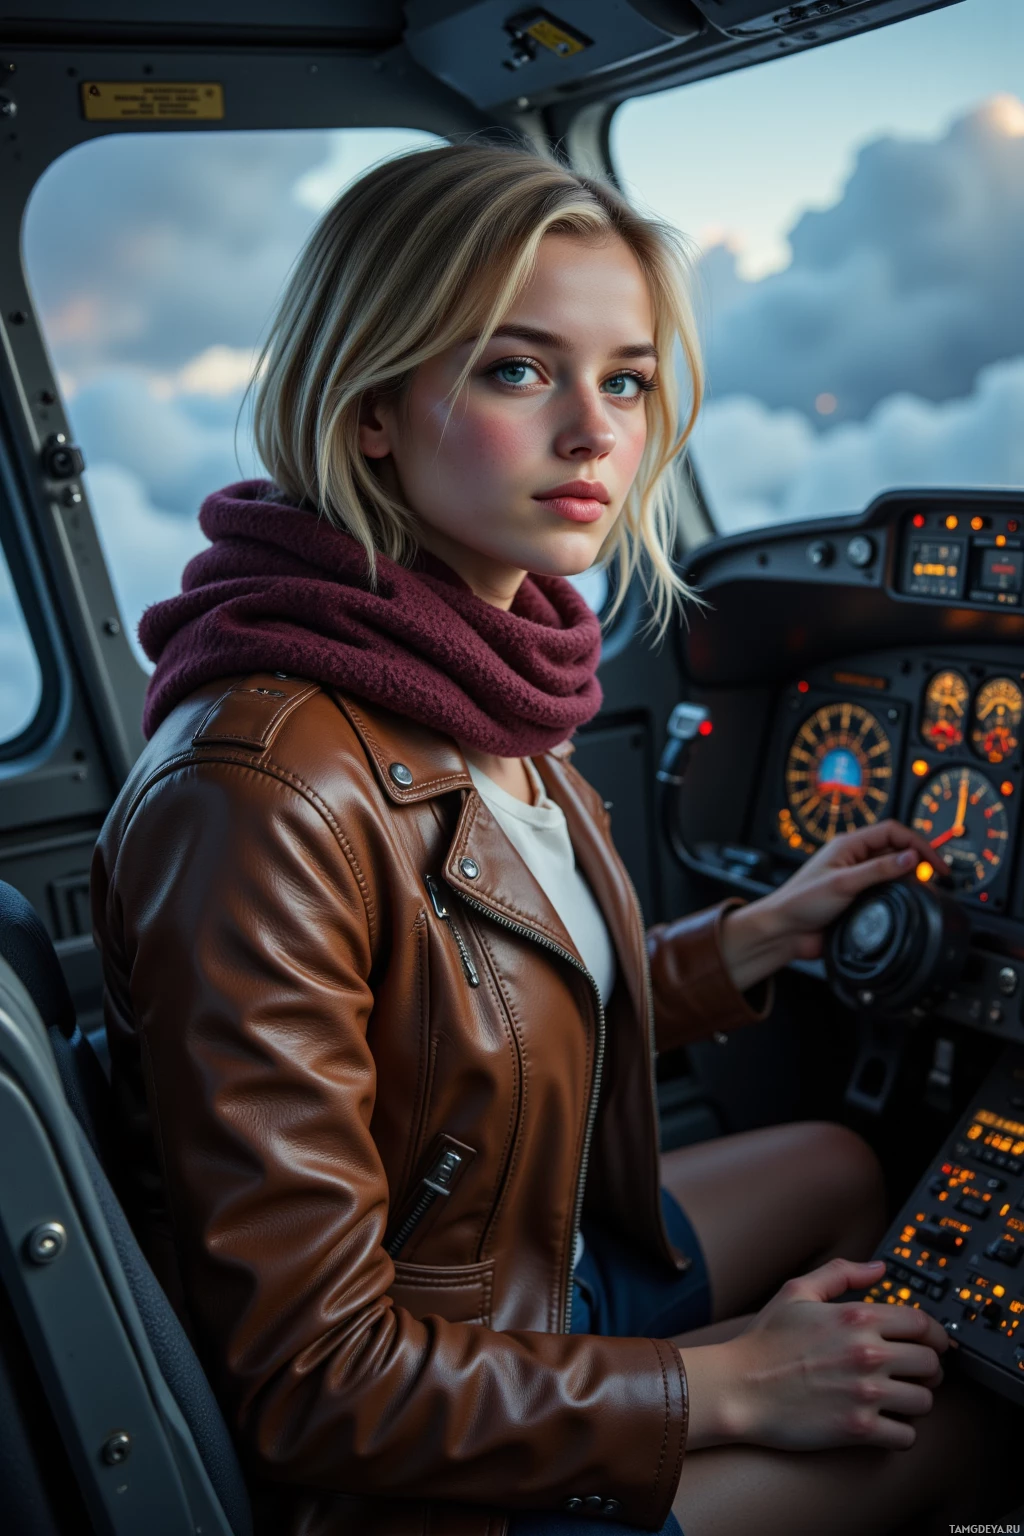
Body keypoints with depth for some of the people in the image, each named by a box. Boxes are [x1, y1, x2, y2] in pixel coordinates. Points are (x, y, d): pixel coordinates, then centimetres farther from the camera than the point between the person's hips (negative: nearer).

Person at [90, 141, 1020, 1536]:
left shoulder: (479, 684, -5)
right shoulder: (261, 793, -34)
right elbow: (313, 1378, -28)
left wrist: (764, 932, 4)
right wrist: (721, 1386, -19)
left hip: (549, 1279, 8)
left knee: (836, 1166, 25)